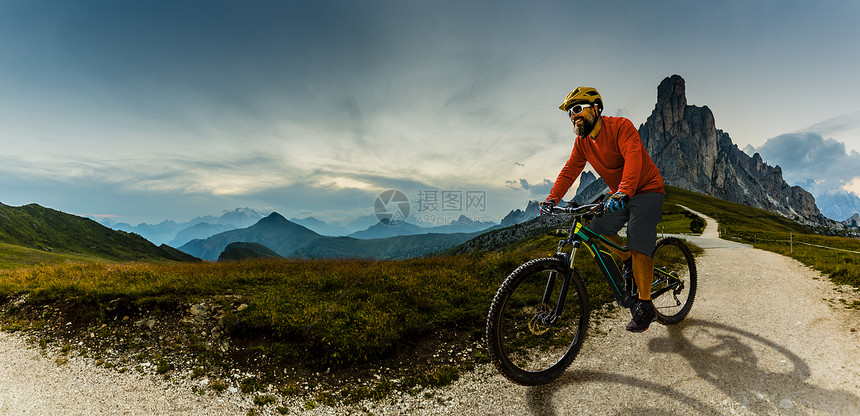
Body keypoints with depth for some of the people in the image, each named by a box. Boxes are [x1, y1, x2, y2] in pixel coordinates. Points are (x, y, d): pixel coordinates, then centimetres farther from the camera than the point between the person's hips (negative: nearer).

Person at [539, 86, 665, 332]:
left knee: (638, 246, -16)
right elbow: (569, 170, -4)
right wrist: (552, 199, -16)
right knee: (598, 229, -7)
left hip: (646, 190, -7)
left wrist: (624, 192, -50)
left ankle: (644, 307, -6)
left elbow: (633, 158, -35)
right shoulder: (582, 142, 1)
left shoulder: (620, 126, -20)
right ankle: (627, 262, 20)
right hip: (618, 195, 7)